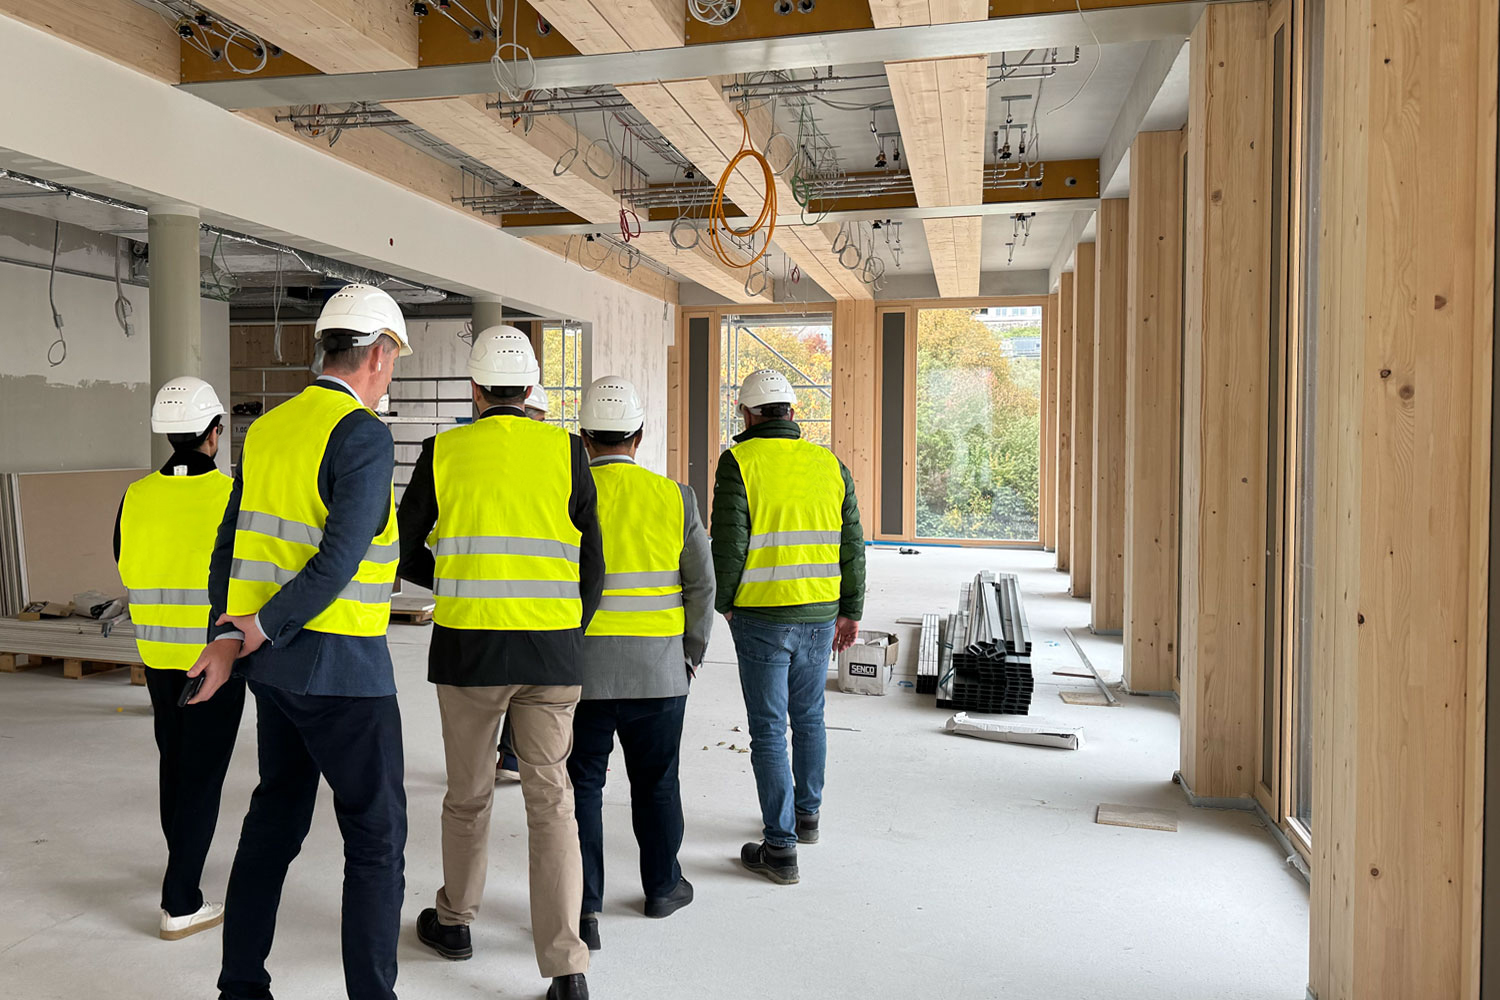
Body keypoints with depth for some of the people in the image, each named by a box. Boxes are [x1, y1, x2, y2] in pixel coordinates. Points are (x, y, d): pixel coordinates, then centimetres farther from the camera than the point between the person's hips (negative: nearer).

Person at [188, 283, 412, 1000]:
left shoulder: (268, 429, 10)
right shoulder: (363, 434, -15)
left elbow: (229, 544, 9)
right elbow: (338, 563, -23)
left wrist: (228, 634, 4)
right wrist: (249, 639, -14)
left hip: (276, 661, 8)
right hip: (341, 666, -8)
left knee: (275, 818, 19)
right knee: (377, 832, 3)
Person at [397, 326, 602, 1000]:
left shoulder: (443, 452, -1)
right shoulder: (566, 452, -1)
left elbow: (404, 553, 6)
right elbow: (590, 564, 0)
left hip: (467, 647, 0)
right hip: (552, 651, 0)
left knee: (467, 795, 18)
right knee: (551, 802, 6)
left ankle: (454, 921, 37)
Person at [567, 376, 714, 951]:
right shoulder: (675, 498, -3)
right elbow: (701, 586, 0)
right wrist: (691, 654, 11)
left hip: (579, 672, -1)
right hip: (659, 674, 2)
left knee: (581, 787, 9)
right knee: (656, 783, 17)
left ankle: (583, 908, 8)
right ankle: (662, 887, 32)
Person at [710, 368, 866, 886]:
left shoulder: (739, 462, -9)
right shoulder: (830, 465, 4)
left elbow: (728, 544, -14)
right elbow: (852, 546, 6)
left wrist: (724, 602, 3)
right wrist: (850, 611, 15)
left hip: (761, 617, -5)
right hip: (819, 616, 5)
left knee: (768, 730, 3)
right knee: (809, 718, 20)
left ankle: (781, 847, 7)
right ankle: (807, 815, 37)